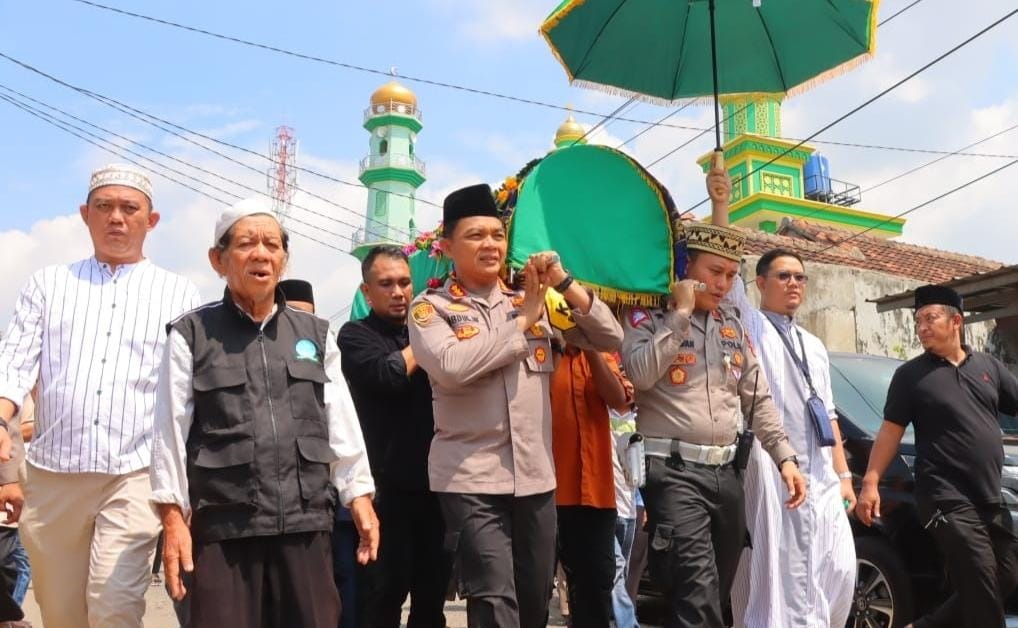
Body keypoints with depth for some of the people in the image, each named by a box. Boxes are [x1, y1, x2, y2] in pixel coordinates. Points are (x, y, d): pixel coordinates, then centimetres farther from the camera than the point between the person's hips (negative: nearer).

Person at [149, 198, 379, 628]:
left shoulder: (315, 334, 12)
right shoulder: (191, 335, 2)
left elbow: (342, 425, 12)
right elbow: (171, 432, 1)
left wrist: (360, 497, 9)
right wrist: (173, 516, -3)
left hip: (306, 523, 3)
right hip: (223, 526, -2)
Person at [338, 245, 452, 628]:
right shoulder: (355, 335, 0)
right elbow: (389, 374, -19)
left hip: (433, 481, 5)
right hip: (388, 485, -5)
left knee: (434, 588, 13)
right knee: (386, 591, 2)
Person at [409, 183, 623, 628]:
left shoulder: (534, 302, 10)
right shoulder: (430, 307, -2)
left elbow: (609, 339, 7)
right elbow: (451, 366, -22)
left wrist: (565, 283, -6)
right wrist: (521, 320, -13)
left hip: (536, 476, 5)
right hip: (470, 479, -5)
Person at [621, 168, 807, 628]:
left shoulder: (732, 326, 16)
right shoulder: (649, 315, -2)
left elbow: (758, 398, 16)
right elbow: (640, 374, -21)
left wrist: (784, 457, 7)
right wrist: (680, 314, -15)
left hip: (726, 471, 7)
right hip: (674, 470, -7)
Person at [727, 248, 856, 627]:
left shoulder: (814, 346, 22)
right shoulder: (749, 324, 4)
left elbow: (828, 414, 21)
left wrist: (843, 475, 15)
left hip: (821, 478, 7)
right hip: (771, 471, -6)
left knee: (838, 569, 6)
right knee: (777, 576, -5)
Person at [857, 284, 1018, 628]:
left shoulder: (988, 366, 10)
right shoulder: (911, 374, -1)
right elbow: (891, 431, -2)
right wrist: (871, 483, -10)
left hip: (990, 500, 6)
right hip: (948, 502, -6)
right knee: (983, 592, -7)